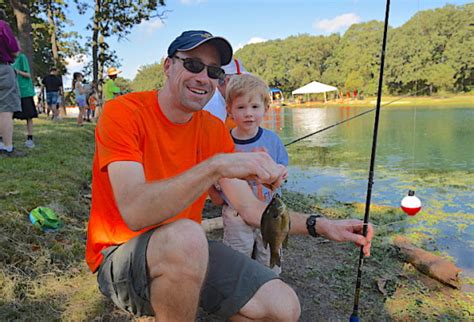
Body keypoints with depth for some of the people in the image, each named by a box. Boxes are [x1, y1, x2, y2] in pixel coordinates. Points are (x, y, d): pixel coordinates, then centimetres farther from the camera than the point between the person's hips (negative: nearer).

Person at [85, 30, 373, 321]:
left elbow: (249, 208, 0)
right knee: (185, 236, -38)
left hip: (191, 253, 5)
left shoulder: (215, 130, 1)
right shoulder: (123, 112, -16)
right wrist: (215, 165, -41)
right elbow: (134, 212, -31)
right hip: (121, 257, -4)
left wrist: (320, 226, -11)